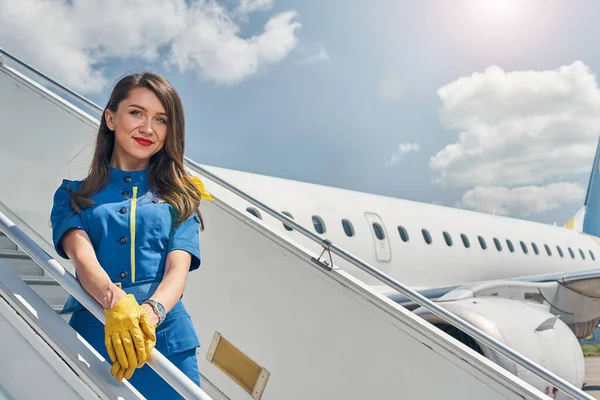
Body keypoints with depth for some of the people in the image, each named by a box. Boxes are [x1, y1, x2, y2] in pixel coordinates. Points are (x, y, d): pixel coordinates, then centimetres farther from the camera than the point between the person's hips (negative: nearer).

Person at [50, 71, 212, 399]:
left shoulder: (179, 196, 11)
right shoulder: (73, 195, 11)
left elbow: (178, 267, -3)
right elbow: (81, 255, -7)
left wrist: (152, 311, -24)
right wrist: (116, 302, -27)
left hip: (166, 337, 0)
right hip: (93, 336, 0)